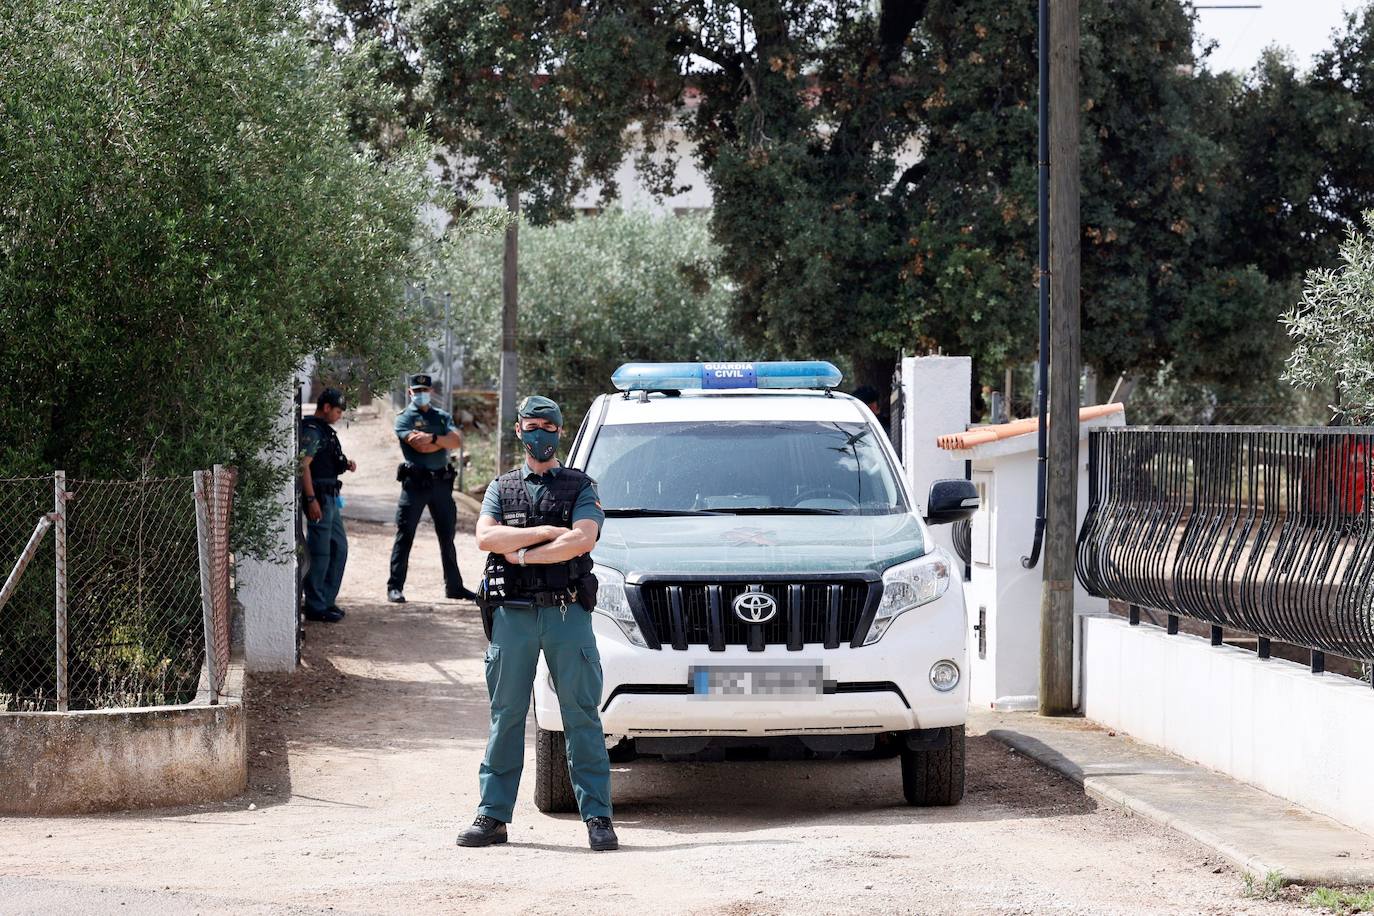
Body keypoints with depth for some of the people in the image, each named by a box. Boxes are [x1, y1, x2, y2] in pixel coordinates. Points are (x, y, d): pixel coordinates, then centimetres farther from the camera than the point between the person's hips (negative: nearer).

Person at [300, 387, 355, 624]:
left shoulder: (325, 430, 17)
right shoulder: (311, 431, -14)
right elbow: (303, 465, -21)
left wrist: (345, 464, 9)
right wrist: (311, 500, -26)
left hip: (330, 497, 10)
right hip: (319, 497, -10)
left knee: (339, 548, 14)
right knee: (319, 552, -6)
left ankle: (327, 601, 21)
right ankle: (315, 607, -1)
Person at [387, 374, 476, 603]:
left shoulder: (442, 417, 15)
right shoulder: (404, 418, 1)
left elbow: (457, 440, -1)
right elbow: (419, 446, -14)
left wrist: (433, 438, -14)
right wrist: (445, 441, -3)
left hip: (441, 481, 5)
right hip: (415, 481, -5)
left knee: (447, 536, 11)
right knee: (405, 535, -4)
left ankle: (454, 586, 20)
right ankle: (395, 587, -1)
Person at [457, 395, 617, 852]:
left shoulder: (581, 488, 8)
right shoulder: (501, 488, 15)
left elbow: (582, 540, -10)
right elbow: (486, 537, -3)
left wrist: (520, 553, -8)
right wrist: (547, 532, -9)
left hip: (566, 612, -2)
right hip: (512, 613, 2)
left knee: (582, 715, -3)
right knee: (505, 716, 3)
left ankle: (598, 816, -2)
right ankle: (493, 815, 8)